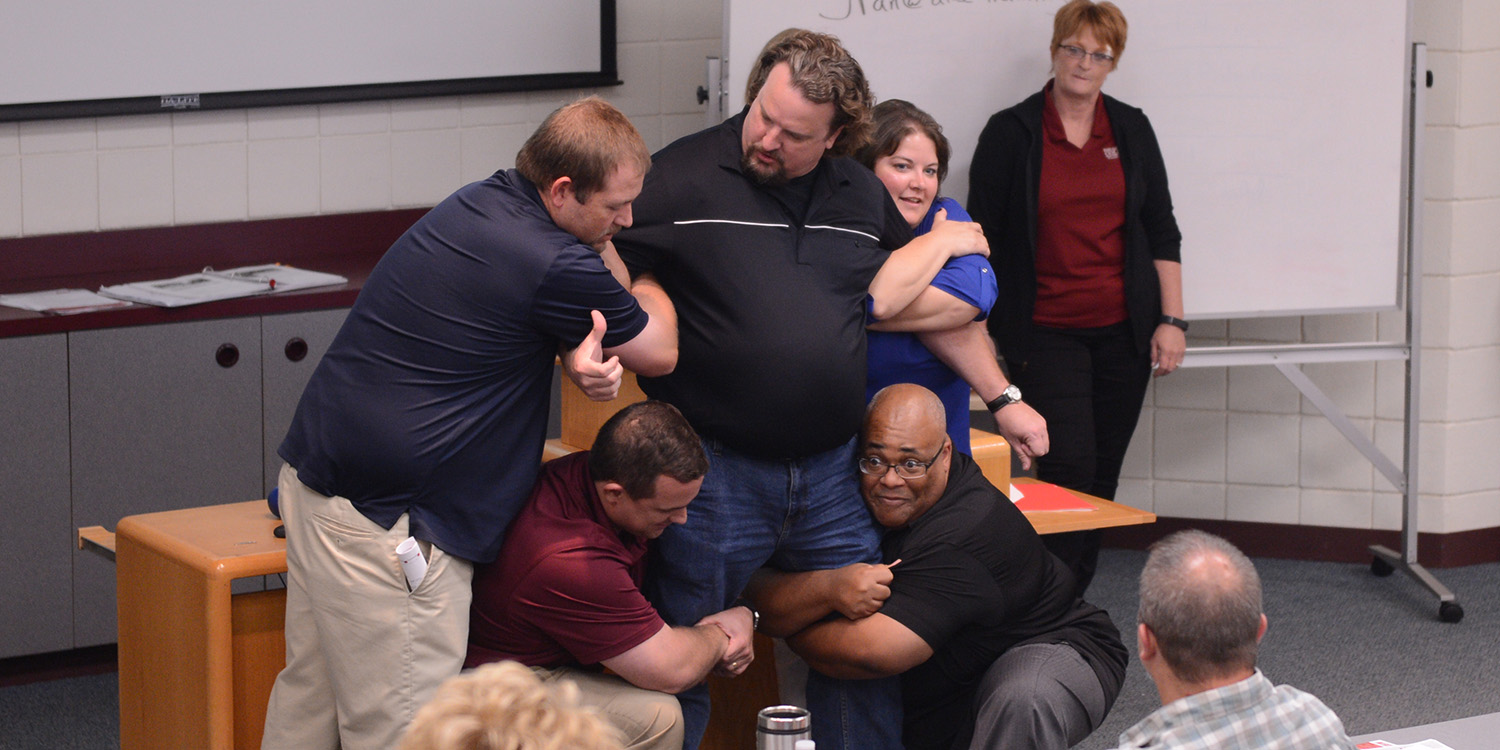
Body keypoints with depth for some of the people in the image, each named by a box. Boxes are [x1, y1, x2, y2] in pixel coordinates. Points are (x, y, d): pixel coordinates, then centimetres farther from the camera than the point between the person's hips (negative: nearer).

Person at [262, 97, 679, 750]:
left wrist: (585, 358, -6)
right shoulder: (553, 268, -19)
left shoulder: (480, 203, 9)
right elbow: (659, 352, -1)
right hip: (383, 518, -10)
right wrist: (646, 287, 20)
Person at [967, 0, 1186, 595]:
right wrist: (975, 330, -5)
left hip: (1122, 333, 4)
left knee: (1102, 475, 5)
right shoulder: (1011, 133, -1)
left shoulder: (1131, 130, 8)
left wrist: (1171, 320, 4)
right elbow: (982, 237, 0)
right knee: (1069, 467, -15)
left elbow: (1161, 232, 11)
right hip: (1045, 336, -4)